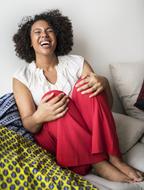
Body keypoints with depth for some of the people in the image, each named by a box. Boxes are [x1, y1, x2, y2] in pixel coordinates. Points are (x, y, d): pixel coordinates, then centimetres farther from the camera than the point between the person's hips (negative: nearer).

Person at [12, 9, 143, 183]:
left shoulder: (76, 63, 2)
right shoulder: (22, 77, -1)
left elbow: (107, 105, -1)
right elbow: (28, 125, -8)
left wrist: (103, 83, -25)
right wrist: (38, 117, -33)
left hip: (86, 129, 2)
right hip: (51, 138, -1)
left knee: (88, 86, -23)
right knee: (54, 96, -29)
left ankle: (112, 157, -26)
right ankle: (98, 163, -27)